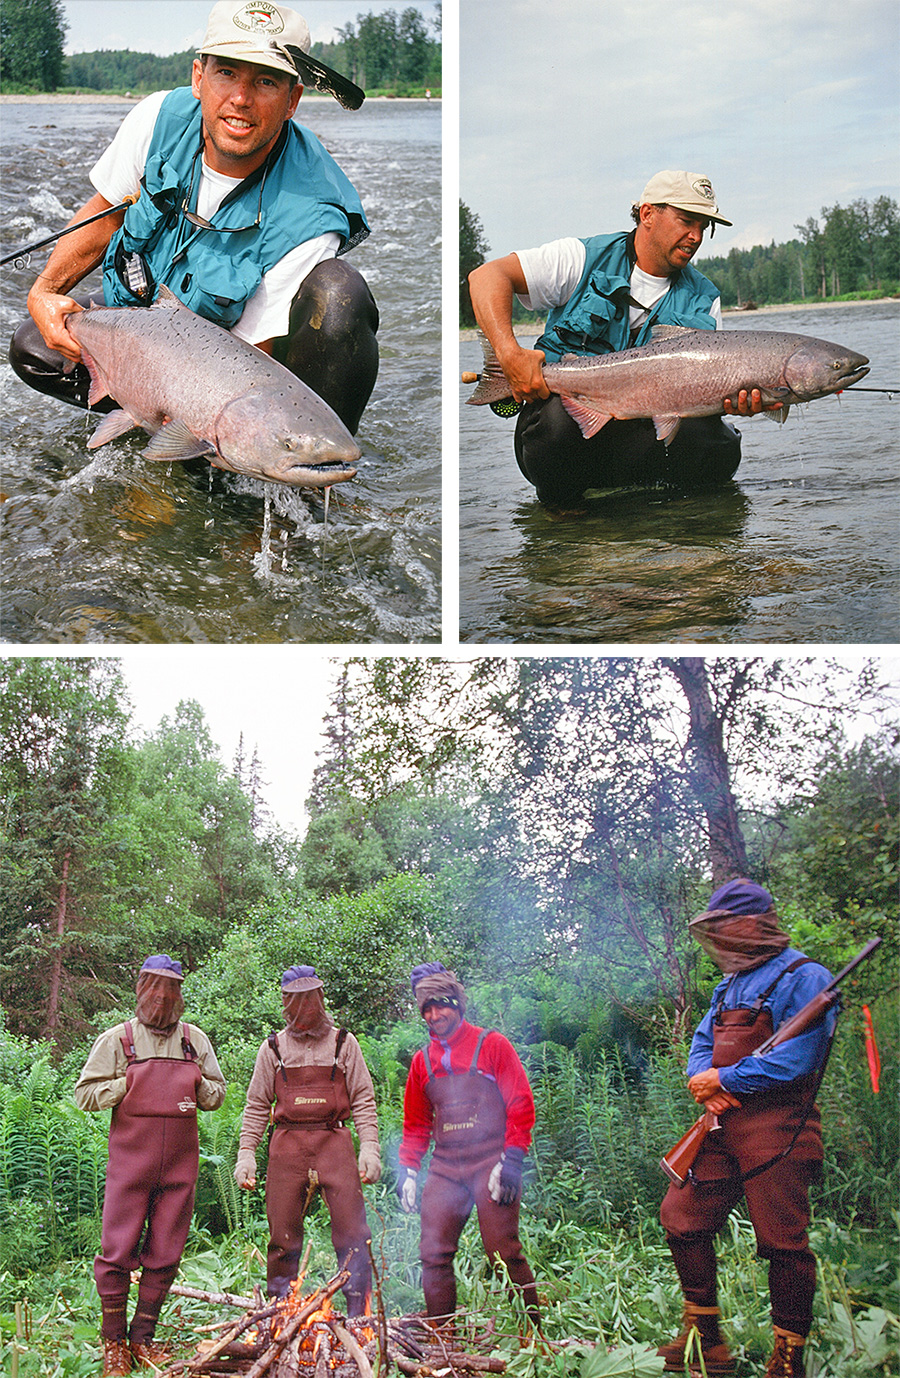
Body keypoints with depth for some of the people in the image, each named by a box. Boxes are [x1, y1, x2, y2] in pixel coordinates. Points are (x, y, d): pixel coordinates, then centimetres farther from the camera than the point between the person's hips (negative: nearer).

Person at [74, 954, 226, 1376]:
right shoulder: (117, 1039, 2)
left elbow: (218, 1093, 17)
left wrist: (199, 1087, -4)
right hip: (130, 1162, -3)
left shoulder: (195, 1040, 11)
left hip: (180, 1165, 3)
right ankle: (113, 1340, 12)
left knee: (164, 1255, 5)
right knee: (118, 1251, -3)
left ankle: (143, 1336, 18)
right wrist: (126, 1084, -10)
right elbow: (85, 1094, 2)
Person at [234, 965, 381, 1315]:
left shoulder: (343, 1043, 10)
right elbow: (257, 1106, 15)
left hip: (334, 1141, -1)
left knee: (352, 1233, -8)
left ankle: (359, 1314, 0)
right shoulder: (273, 1048, 13)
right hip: (287, 1146, 1)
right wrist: (246, 1153, 5)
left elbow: (363, 1101, 8)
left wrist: (369, 1147, -3)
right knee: (283, 1237, 0)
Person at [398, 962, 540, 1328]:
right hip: (445, 1168, 5)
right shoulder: (422, 1061, 15)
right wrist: (408, 1169, 11)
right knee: (433, 1254, 0)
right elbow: (415, 1123, 22)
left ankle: (534, 1330, 1)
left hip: (490, 1164, -5)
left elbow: (521, 1105, -2)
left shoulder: (492, 1045, 2)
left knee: (504, 1252, -10)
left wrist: (512, 1160, -10)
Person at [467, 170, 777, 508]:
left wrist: (735, 400, -22)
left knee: (716, 445, -26)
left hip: (637, 430, 3)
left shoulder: (704, 301, 10)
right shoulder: (585, 259, -1)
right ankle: (557, 500, -8)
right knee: (558, 418, -39)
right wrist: (510, 355, -25)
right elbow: (487, 275, -9)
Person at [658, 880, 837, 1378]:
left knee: (783, 1244, -5)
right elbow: (701, 1045, 19)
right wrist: (702, 1081, -5)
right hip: (723, 1127, 8)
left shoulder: (804, 978, -8)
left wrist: (723, 1080, -12)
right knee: (682, 1219, 5)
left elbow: (795, 1061, -19)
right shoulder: (730, 984, 18)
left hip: (777, 1132, -8)